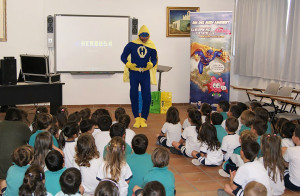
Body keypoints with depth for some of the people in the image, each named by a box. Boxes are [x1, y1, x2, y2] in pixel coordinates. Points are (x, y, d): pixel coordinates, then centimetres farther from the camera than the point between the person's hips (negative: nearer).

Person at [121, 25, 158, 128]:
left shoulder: (151, 47, 2)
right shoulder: (131, 45, -3)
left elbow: (154, 59, 10)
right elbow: (123, 56, 3)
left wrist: (151, 64, -13)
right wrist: (128, 64, -15)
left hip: (145, 74, 1)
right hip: (134, 73, -1)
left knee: (147, 97, -3)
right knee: (134, 96, 2)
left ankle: (143, 119, 9)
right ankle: (137, 119, 13)